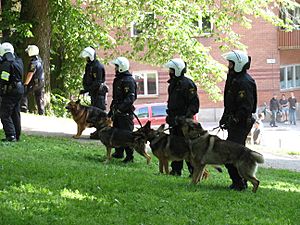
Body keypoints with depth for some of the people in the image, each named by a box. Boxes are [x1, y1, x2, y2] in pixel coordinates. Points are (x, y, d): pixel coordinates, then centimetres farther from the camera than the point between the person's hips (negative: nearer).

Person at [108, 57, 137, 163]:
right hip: (117, 111, 10)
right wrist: (112, 109, 25)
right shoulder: (118, 79, 17)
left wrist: (120, 108, -31)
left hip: (125, 112, -10)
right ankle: (118, 152, 28)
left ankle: (130, 156, -2)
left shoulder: (129, 81, -15)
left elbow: (130, 98, -24)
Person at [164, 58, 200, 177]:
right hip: (174, 120, 9)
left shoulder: (187, 84, -13)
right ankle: (176, 170, 16)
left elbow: (194, 103, -16)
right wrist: (170, 116, 22)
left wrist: (187, 116, -22)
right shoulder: (173, 84, 15)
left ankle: (194, 170, -2)